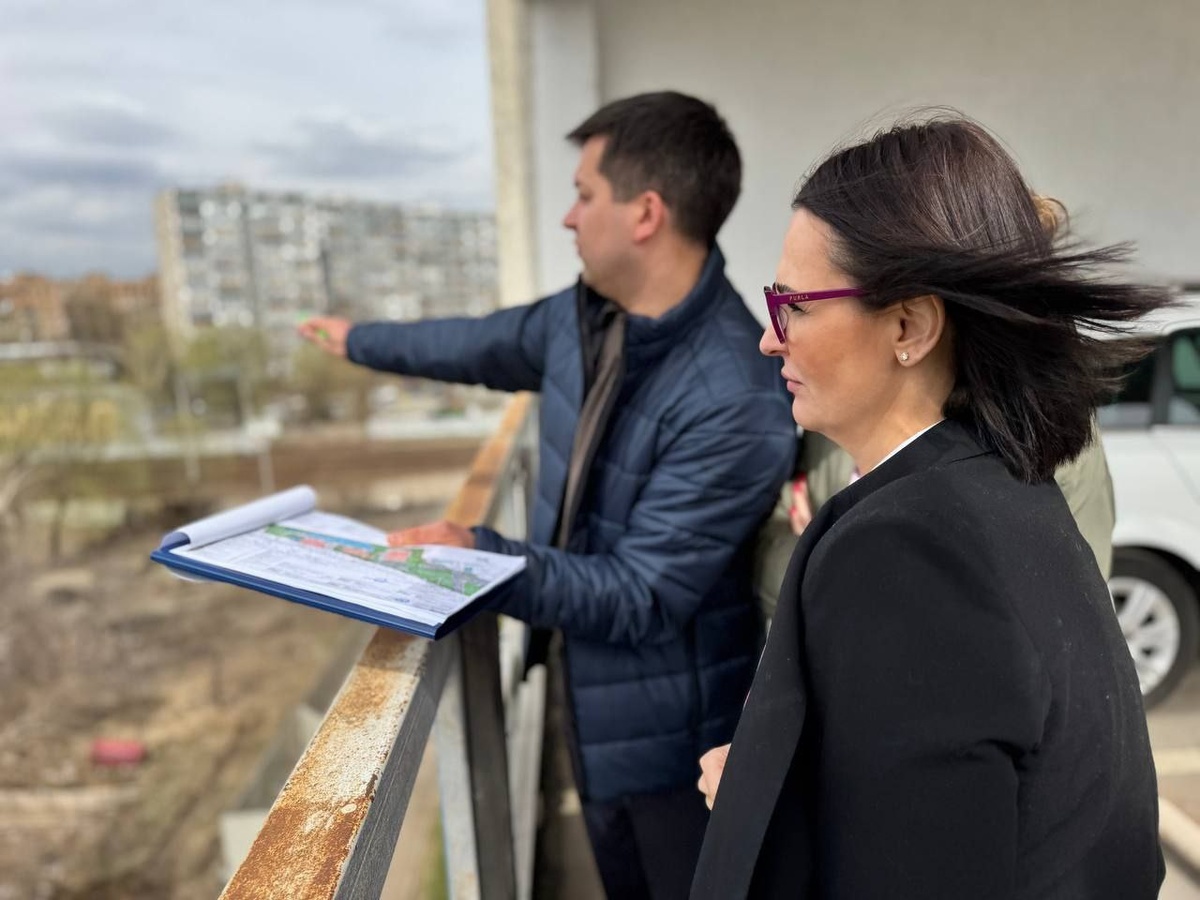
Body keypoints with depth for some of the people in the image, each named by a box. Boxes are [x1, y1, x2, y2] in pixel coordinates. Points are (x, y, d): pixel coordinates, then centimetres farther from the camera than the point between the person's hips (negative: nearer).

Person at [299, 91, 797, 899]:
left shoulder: (734, 401, -32)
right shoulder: (586, 313, -5)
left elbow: (640, 596, -28)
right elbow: (491, 344, 15)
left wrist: (479, 556, -29)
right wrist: (363, 341, 29)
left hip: (680, 737, -7)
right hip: (597, 707, 8)